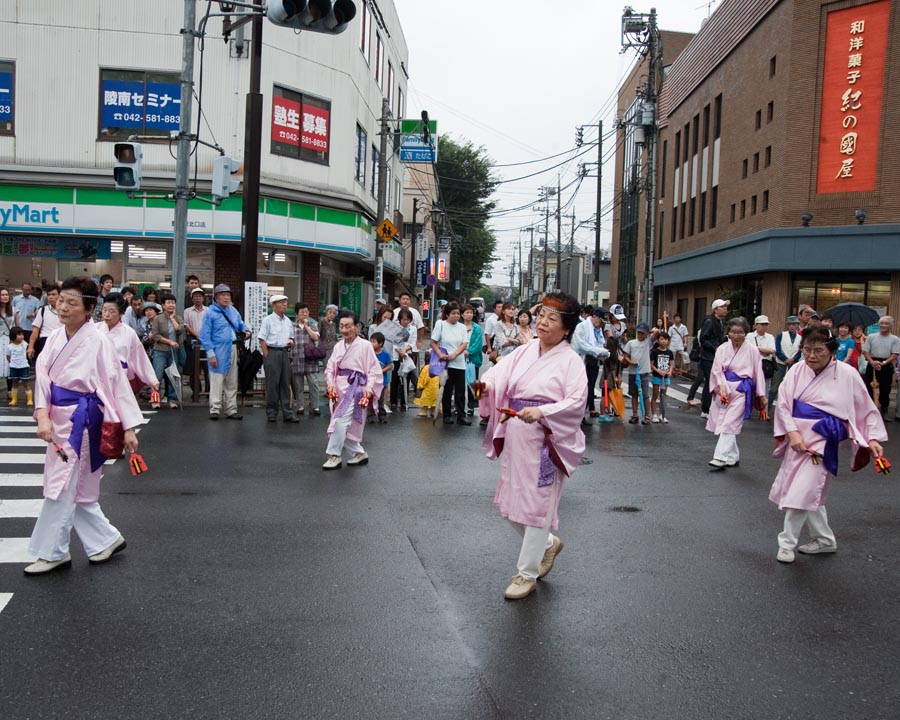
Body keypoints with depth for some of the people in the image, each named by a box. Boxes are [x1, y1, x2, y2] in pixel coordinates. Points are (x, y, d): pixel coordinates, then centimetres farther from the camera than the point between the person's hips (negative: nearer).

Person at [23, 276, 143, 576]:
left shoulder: (98, 342, -15)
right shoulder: (55, 339, 4)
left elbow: (117, 384, -13)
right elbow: (43, 378, -1)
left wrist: (128, 427, -12)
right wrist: (43, 415, -17)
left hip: (82, 420, -7)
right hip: (59, 419, 7)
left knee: (62, 487, 1)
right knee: (75, 489, 14)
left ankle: (51, 552, 17)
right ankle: (107, 539, 29)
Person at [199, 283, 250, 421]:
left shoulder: (233, 311, 12)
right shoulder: (210, 313, -7)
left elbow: (241, 324, 28)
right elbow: (205, 335, -10)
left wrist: (246, 331, 4)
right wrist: (211, 354, -15)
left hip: (233, 350, 7)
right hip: (218, 351, -6)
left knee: (232, 382, 11)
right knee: (217, 382, -3)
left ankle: (231, 410, 19)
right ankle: (215, 410, 5)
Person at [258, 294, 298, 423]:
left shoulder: (288, 321, 13)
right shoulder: (267, 320, -5)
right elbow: (262, 340, -8)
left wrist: (291, 342, 0)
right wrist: (267, 357, -12)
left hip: (285, 353, 6)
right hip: (272, 351, -5)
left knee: (285, 383, 6)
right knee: (272, 384, -2)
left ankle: (288, 413, 10)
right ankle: (271, 413, 6)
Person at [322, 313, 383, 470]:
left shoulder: (365, 345, -8)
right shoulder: (338, 346, 9)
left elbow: (374, 369, -7)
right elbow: (330, 368, 9)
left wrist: (369, 386, -20)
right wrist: (330, 382, -10)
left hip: (355, 388, -6)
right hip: (340, 388, 7)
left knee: (340, 422, -16)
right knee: (344, 426, 9)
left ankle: (334, 456, -3)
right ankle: (360, 453, 25)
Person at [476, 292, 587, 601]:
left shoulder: (570, 360, -8)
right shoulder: (524, 351, 8)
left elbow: (576, 402, -19)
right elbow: (499, 374, -5)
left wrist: (541, 412, -33)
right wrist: (486, 385, -27)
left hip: (546, 442, -6)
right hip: (514, 438, 6)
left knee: (537, 504, 2)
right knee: (512, 501, 15)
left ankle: (527, 573, 18)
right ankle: (548, 544, 41)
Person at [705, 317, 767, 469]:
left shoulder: (752, 350, -5)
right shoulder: (722, 348, 1)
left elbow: (758, 373, 0)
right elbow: (717, 370, -4)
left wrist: (761, 395, 3)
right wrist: (721, 387, -20)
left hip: (741, 390, -4)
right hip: (724, 388, 4)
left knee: (729, 424, -11)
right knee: (723, 422, 9)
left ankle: (721, 458, -13)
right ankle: (733, 457, 24)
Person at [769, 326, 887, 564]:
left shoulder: (847, 374, -8)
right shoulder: (798, 370, -1)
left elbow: (866, 409, 2)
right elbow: (783, 402, -3)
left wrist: (873, 438, -6)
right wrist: (793, 432, -14)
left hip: (822, 441, -5)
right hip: (797, 437, 5)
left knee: (802, 491, -11)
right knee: (810, 491, 16)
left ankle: (787, 543, 5)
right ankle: (824, 539, 35)